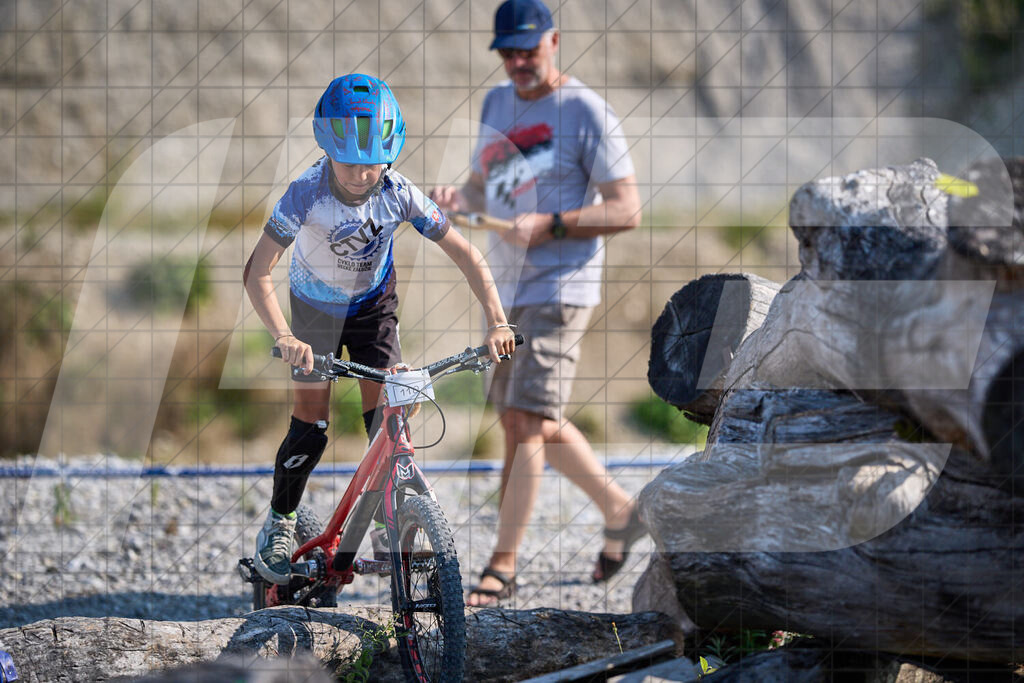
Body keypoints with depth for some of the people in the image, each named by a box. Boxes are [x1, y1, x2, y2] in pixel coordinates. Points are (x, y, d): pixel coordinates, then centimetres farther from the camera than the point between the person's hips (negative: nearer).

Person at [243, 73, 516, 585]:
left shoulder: (398, 194, -27)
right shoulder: (306, 195, -33)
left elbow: (465, 254, -21)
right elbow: (258, 274, -35)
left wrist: (496, 323, -32)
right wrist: (285, 339, -48)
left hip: (373, 303, 1)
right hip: (316, 307, -1)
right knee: (311, 423, -3)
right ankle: (279, 524, 16)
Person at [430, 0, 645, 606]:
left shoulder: (585, 111, -10)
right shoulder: (498, 104, 13)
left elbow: (627, 210, -12)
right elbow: (484, 189, 21)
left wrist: (550, 225, -23)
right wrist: (458, 199, -3)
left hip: (561, 288, -8)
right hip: (509, 289, 8)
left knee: (525, 423, -12)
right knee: (529, 422, 15)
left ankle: (503, 567, -9)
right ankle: (620, 512, 31)